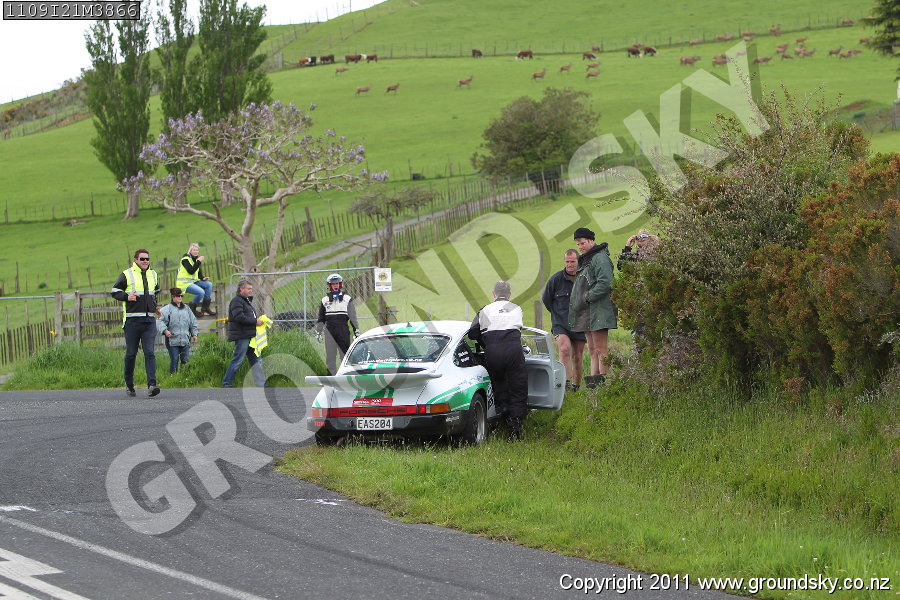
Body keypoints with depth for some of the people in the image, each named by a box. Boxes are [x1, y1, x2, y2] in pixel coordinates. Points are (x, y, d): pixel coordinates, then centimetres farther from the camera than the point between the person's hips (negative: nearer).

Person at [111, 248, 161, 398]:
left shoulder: (153, 275, 15)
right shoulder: (127, 275, -1)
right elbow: (114, 291, 2)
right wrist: (127, 297, -15)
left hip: (149, 320, 3)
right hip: (132, 319, -3)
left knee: (150, 352, -9)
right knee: (131, 353, 4)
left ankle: (151, 385, -18)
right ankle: (129, 384, 19)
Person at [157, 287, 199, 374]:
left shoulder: (186, 309, 16)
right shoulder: (167, 309, -1)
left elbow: (193, 322, 23)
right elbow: (160, 321, -7)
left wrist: (194, 334, 15)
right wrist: (165, 330, -21)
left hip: (185, 340, 4)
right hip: (172, 340, -4)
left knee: (185, 360, 0)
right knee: (174, 360, -7)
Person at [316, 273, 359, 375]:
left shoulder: (347, 299, 7)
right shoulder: (325, 300, 12)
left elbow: (352, 317, 7)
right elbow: (321, 318, 16)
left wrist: (356, 330, 3)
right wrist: (318, 332, 12)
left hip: (343, 330, -2)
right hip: (329, 331, 2)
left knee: (345, 355, -4)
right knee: (330, 357, 2)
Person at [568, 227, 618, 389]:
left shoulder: (600, 259, -10)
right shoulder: (585, 260, 21)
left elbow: (605, 283, -21)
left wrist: (587, 297, -16)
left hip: (598, 311, -10)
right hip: (587, 314, 10)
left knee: (601, 349, -10)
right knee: (592, 350, 8)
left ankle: (604, 381, -11)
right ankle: (593, 384, 8)